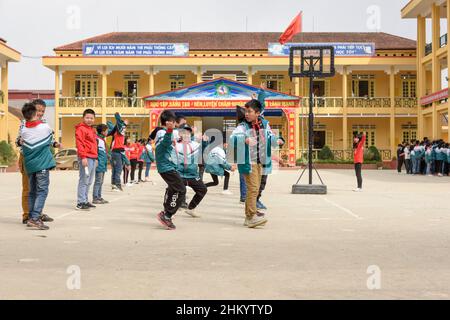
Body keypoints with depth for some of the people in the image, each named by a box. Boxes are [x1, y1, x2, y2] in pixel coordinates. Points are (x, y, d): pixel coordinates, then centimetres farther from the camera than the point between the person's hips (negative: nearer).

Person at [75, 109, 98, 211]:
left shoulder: (92, 129, 22)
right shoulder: (81, 129, -7)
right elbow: (79, 143, -15)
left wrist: (95, 157, 24)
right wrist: (83, 157, -22)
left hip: (93, 158, 9)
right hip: (86, 158, -9)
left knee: (89, 181, 13)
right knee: (84, 180, -10)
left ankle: (85, 201, 21)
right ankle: (80, 203, -8)